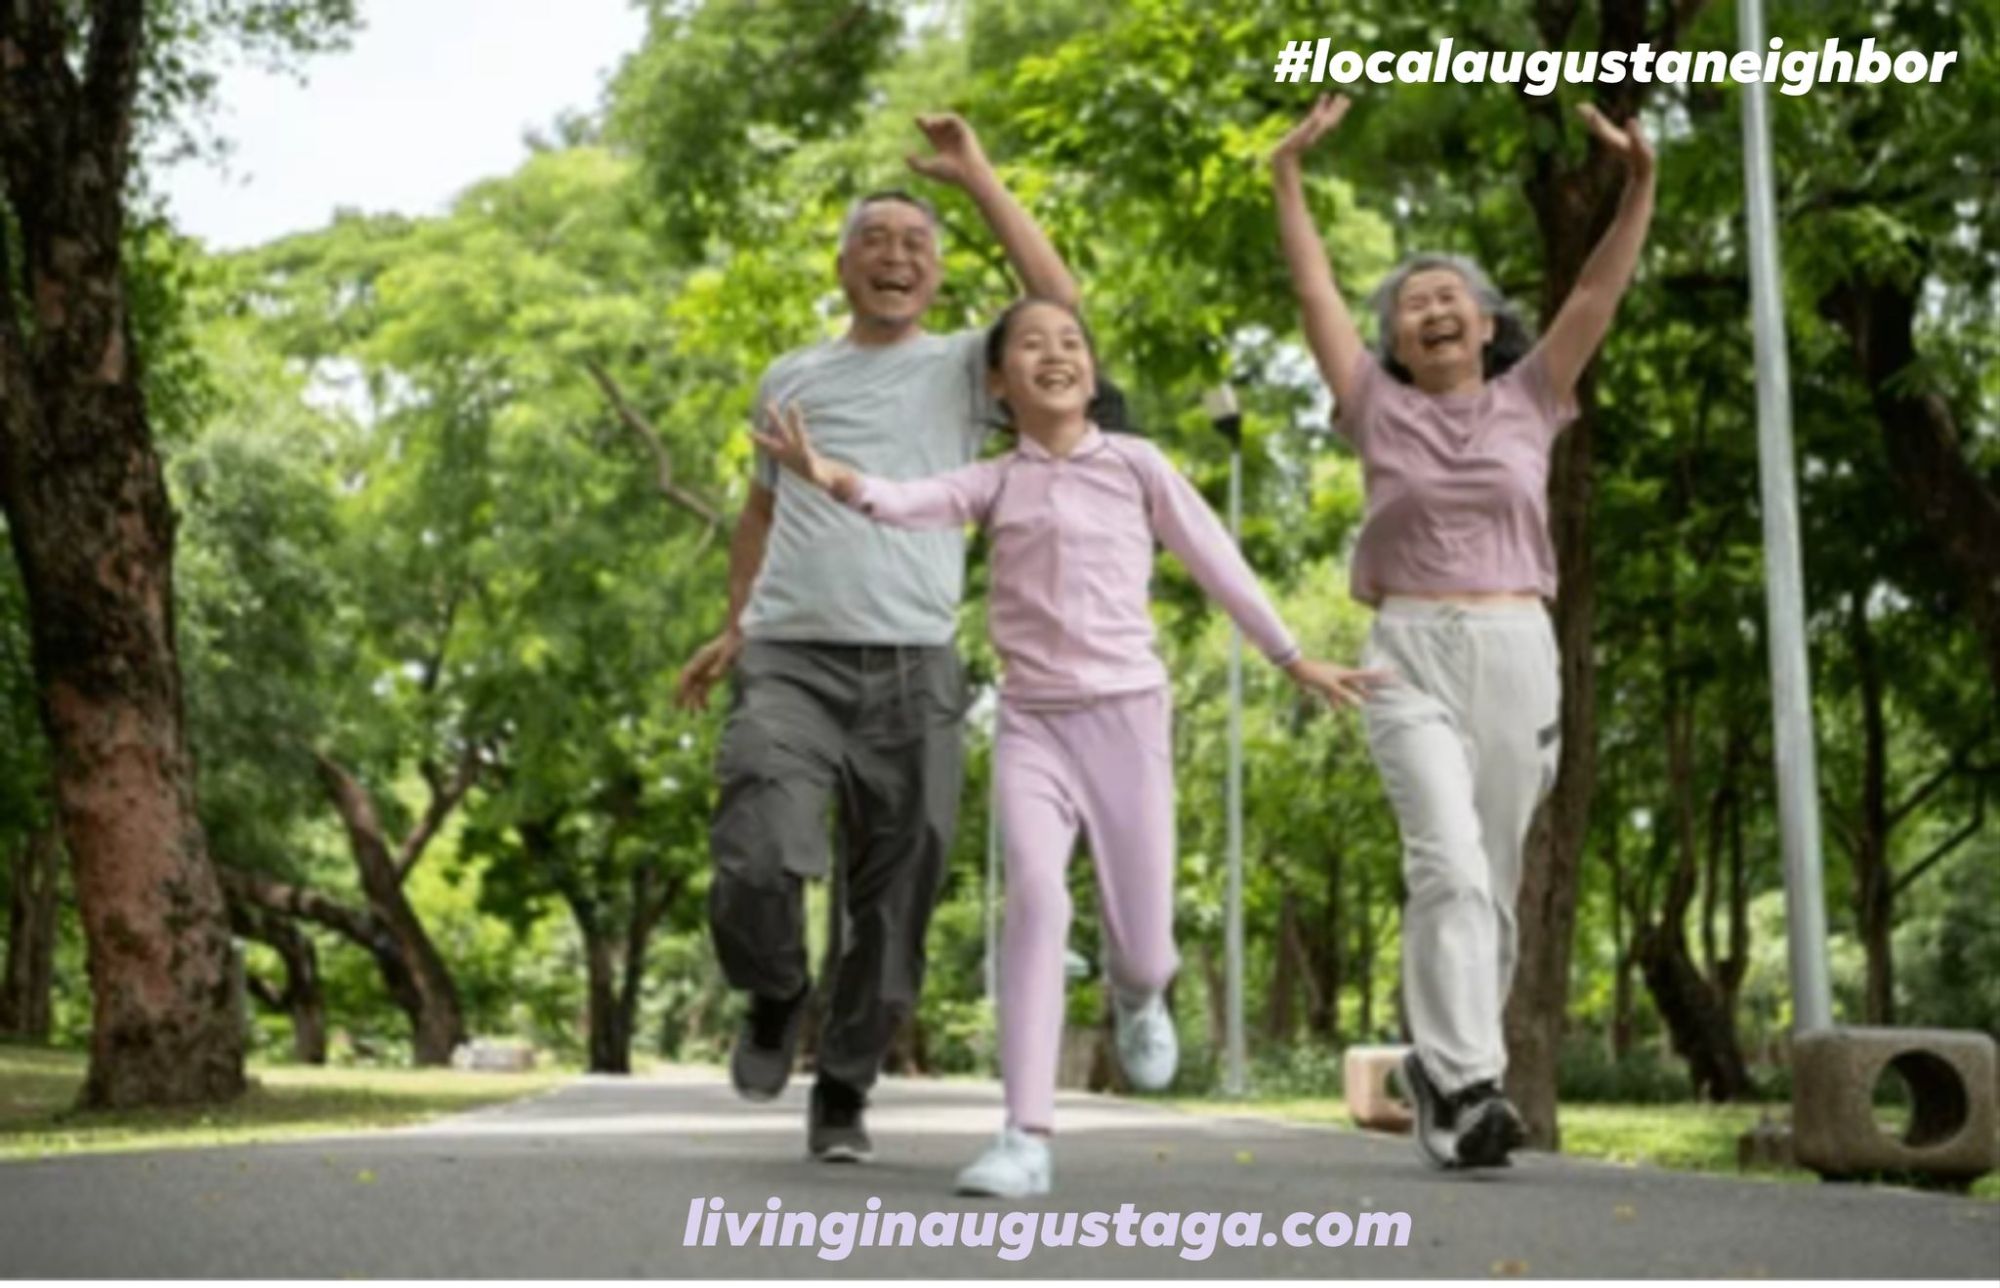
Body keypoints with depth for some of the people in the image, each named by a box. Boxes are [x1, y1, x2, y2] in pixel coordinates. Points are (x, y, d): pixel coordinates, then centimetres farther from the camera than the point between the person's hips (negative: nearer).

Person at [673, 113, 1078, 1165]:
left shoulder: (963, 369, 9)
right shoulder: (790, 379, 18)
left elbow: (1057, 302, -8)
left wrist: (976, 178, -5)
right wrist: (732, 627, 23)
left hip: (913, 671, -1)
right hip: (789, 661, 1)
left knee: (892, 900, 2)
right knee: (755, 866, -17)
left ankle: (844, 1091, 19)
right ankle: (775, 1000, 14)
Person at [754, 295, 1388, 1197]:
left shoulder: (1135, 463, 3)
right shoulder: (993, 483, 5)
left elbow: (1215, 562, 11)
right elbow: (905, 503, -15)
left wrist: (1293, 661, 17)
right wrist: (827, 475, -36)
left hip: (1127, 714, 0)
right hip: (1031, 722, 0)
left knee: (1144, 950, 1)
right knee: (1035, 899, -23)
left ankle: (1135, 993, 41)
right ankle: (1027, 1138, -21)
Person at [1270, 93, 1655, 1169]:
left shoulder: (1527, 401, 11)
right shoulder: (1379, 410, 9)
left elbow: (1597, 294, 1)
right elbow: (1314, 293, 4)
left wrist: (1640, 184, -10)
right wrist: (1288, 175, -3)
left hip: (1518, 656, 2)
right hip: (1410, 658, -2)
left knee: (1491, 882, 6)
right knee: (1449, 864, -20)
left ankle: (1445, 1068, 21)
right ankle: (1466, 1088, -26)